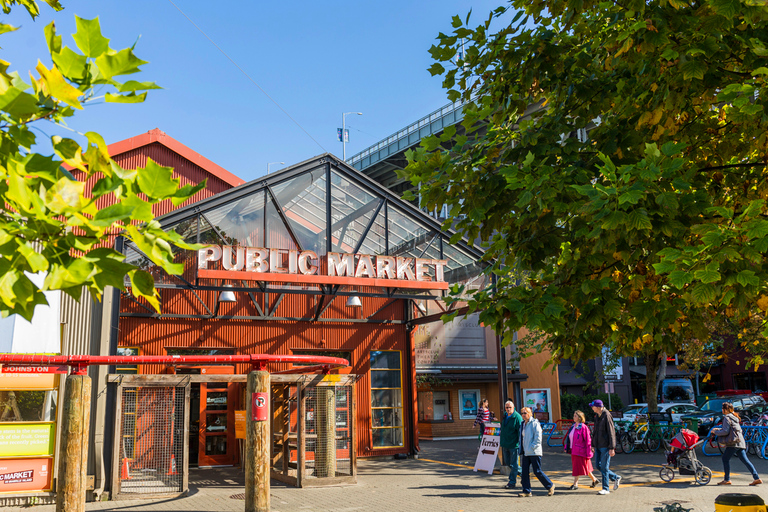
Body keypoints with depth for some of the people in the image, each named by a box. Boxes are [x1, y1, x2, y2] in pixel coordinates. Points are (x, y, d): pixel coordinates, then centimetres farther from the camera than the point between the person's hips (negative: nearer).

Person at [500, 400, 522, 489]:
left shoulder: (517, 417, -14)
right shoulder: (505, 415, 6)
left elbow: (520, 432, -14)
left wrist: (520, 445, -16)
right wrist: (501, 439, 22)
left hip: (514, 444, -7)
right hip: (505, 444, 7)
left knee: (513, 464, 1)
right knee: (507, 463, 15)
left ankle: (512, 482, 11)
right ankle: (522, 472, 34)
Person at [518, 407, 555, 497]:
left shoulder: (534, 423, -10)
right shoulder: (523, 424, 14)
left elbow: (538, 438, -15)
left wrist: (531, 447, -18)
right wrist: (521, 450, 15)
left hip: (534, 452, -7)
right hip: (525, 453, 8)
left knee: (537, 472, -2)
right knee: (525, 472, 3)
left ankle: (550, 486, 17)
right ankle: (526, 491, 9)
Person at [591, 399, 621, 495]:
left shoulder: (607, 416, -13)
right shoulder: (597, 416, 12)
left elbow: (611, 433, -14)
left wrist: (612, 448, -17)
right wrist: (593, 444, 18)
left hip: (605, 446, -8)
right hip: (598, 446, 8)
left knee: (604, 467, -3)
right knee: (598, 466, 9)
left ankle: (605, 489, 6)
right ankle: (616, 478, 26)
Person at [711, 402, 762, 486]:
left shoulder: (727, 418, -10)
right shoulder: (734, 417, 19)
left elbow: (725, 431, -16)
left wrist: (715, 432, -2)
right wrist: (718, 429, 23)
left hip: (733, 443, -9)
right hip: (740, 442, 9)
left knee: (725, 459, -1)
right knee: (745, 460, 7)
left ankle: (727, 479, 2)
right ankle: (757, 478, 3)